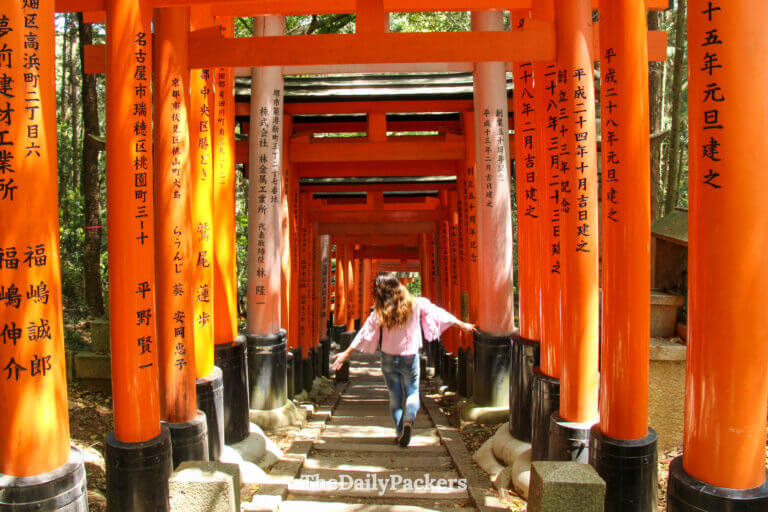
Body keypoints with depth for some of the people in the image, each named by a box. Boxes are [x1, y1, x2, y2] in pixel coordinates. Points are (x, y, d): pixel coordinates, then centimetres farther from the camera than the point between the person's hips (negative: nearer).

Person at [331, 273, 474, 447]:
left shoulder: (379, 312, -8)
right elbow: (438, 313, 1)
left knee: (395, 396, 13)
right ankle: (409, 418, -14)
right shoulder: (416, 304, -7)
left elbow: (365, 333, -8)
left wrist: (346, 353, -1)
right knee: (412, 392, 13)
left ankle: (400, 433, 9)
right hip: (410, 357, 0)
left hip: (389, 358, 0)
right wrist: (462, 324, 12)